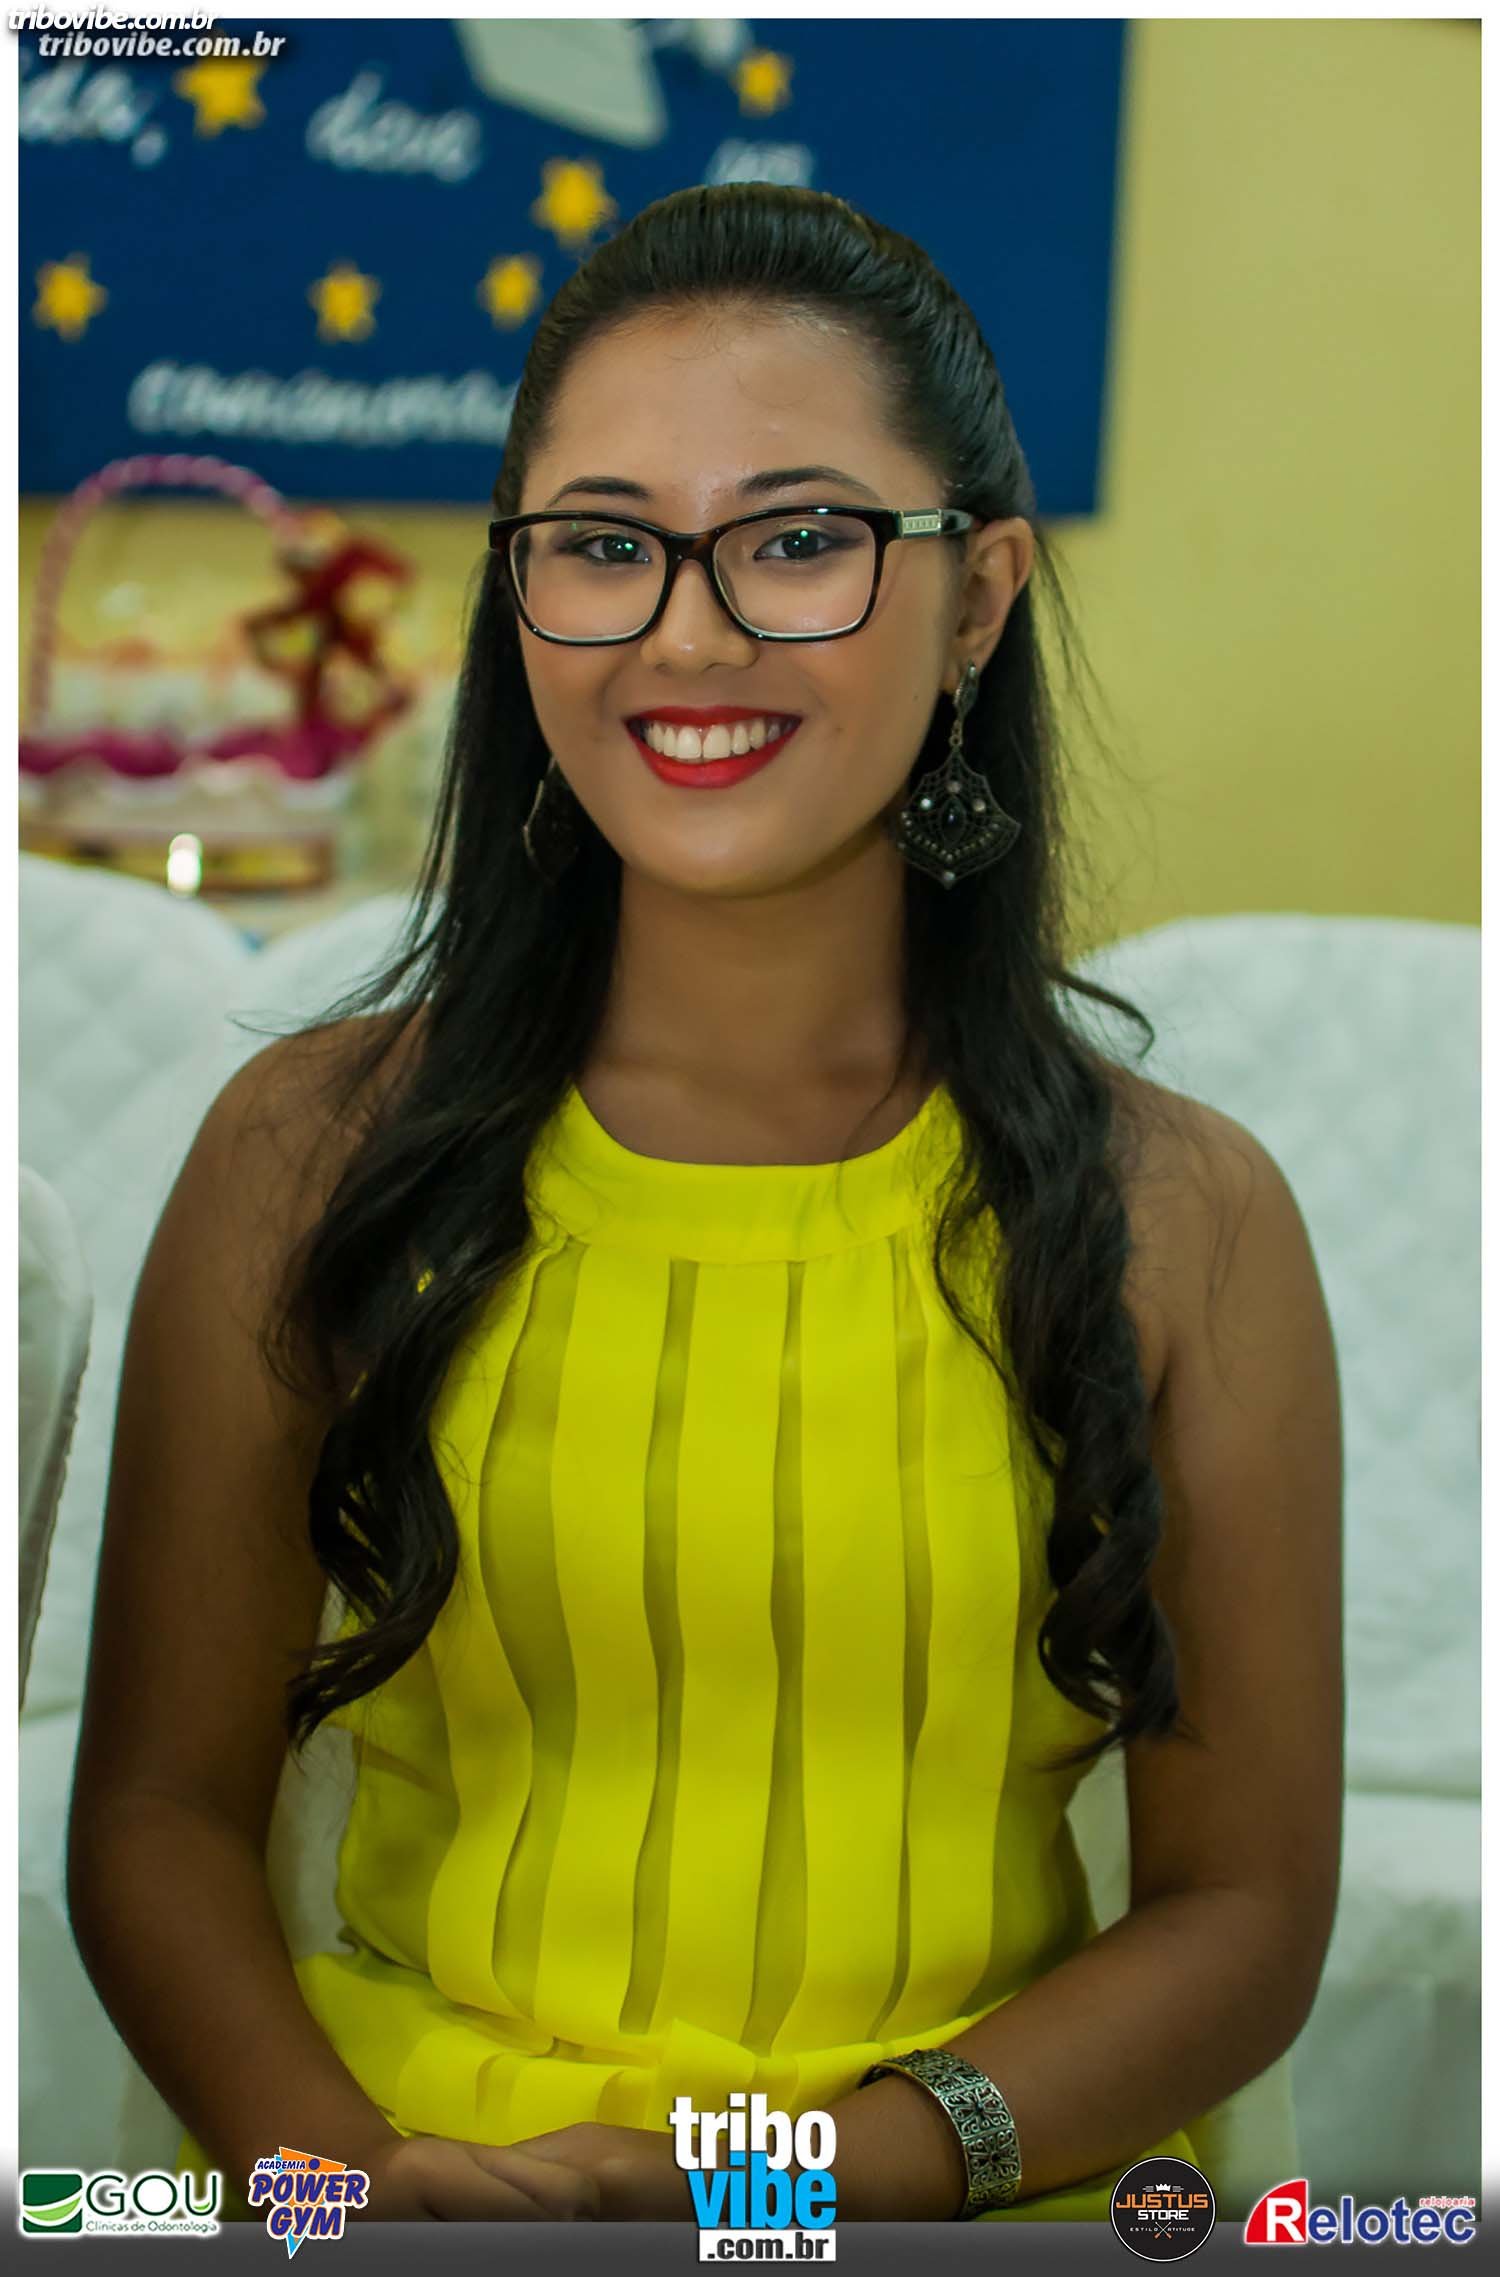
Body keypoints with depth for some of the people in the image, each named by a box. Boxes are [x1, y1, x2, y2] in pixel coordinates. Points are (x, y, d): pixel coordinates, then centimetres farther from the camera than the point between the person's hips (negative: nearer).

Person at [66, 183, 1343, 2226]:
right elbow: (159, 1808, 6)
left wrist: (839, 2169, -11)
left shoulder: (1183, 1216, 2)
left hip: (984, 2201, 0)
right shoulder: (315, 1149, 3)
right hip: (398, 2156, 0)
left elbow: (1246, 1905, 4)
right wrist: (348, 2165, -12)